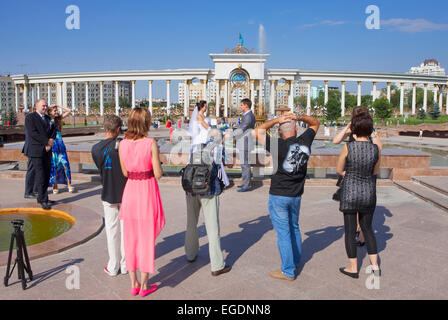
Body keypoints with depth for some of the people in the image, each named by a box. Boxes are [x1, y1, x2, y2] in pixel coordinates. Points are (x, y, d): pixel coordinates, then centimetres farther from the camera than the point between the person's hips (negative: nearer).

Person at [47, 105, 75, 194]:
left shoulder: (59, 119, 10)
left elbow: (69, 111, 10)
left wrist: (59, 106, 7)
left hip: (60, 144, 3)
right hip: (51, 146, -3)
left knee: (65, 163, -4)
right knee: (53, 166, 3)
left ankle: (69, 184, -1)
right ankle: (55, 186, 12)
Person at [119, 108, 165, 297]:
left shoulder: (123, 144, -1)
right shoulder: (150, 143, -14)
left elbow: (125, 172, 7)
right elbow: (158, 174, -12)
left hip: (130, 191, 4)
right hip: (148, 191, -4)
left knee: (131, 238, 15)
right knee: (147, 238, 9)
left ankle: (133, 284, 25)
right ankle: (144, 286, 19)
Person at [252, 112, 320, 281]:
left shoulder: (279, 145, -17)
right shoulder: (305, 141, -4)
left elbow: (257, 132, -8)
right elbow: (316, 123, 13)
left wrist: (276, 120, -10)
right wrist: (300, 117, -4)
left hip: (279, 196, -5)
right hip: (296, 195, 6)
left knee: (283, 232, 2)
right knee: (294, 227, 22)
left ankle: (288, 271, 10)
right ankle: (296, 260, 38)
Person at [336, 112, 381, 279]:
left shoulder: (348, 147, -16)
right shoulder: (376, 148, -7)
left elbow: (339, 170, -3)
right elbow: (375, 172, 8)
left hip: (350, 194, -3)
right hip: (369, 194, 4)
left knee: (350, 231, 9)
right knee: (367, 228, 21)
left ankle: (353, 269, 18)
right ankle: (375, 265, 24)